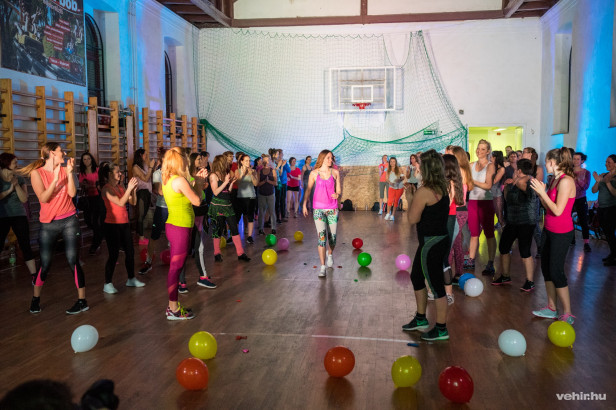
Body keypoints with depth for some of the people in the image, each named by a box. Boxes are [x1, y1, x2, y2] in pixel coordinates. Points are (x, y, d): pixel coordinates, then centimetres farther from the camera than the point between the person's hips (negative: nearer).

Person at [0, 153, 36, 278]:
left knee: (26, 246, 1)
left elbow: (24, 199, -3)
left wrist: (17, 185, -13)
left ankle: (34, 275, 4)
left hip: (19, 216, 2)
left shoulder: (20, 179, 5)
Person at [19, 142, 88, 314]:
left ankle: (82, 301, 5)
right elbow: (43, 198, -14)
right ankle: (35, 299, 26)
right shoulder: (36, 173, -3)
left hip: (69, 220, 1)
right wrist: (55, 179, -21)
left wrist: (70, 172, -13)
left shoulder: (64, 170, 4)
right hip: (48, 224, -1)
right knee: (45, 265, 3)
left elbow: (72, 193, -8)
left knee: (73, 262, -3)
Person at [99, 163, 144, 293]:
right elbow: (120, 203, -23)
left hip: (124, 224, 7)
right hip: (112, 225, -7)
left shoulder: (120, 187, 10)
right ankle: (108, 284, 3)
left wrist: (133, 189, -5)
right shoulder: (106, 189, -11)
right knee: (114, 254, -6)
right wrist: (129, 188, -23)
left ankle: (131, 279, 24)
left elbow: (133, 202, 8)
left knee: (130, 252, 10)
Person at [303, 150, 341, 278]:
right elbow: (308, 189, 11)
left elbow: (339, 192, 8)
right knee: (321, 235, -12)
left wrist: (337, 195, -15)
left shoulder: (335, 173, 4)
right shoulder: (314, 173, 2)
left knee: (332, 237, 6)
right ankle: (323, 267, -10)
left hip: (332, 208, 2)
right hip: (318, 208, -1)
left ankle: (330, 254, 41)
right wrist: (304, 204, 6)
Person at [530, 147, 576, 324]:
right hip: (549, 230, 9)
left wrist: (542, 192, -19)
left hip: (561, 233, -9)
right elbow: (548, 208, 9)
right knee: (546, 268, 13)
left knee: (556, 271, -5)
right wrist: (540, 191, 0)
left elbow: (557, 210, -23)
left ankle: (567, 315, 7)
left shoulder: (566, 181, -19)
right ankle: (551, 309, 25)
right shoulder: (554, 180, 9)